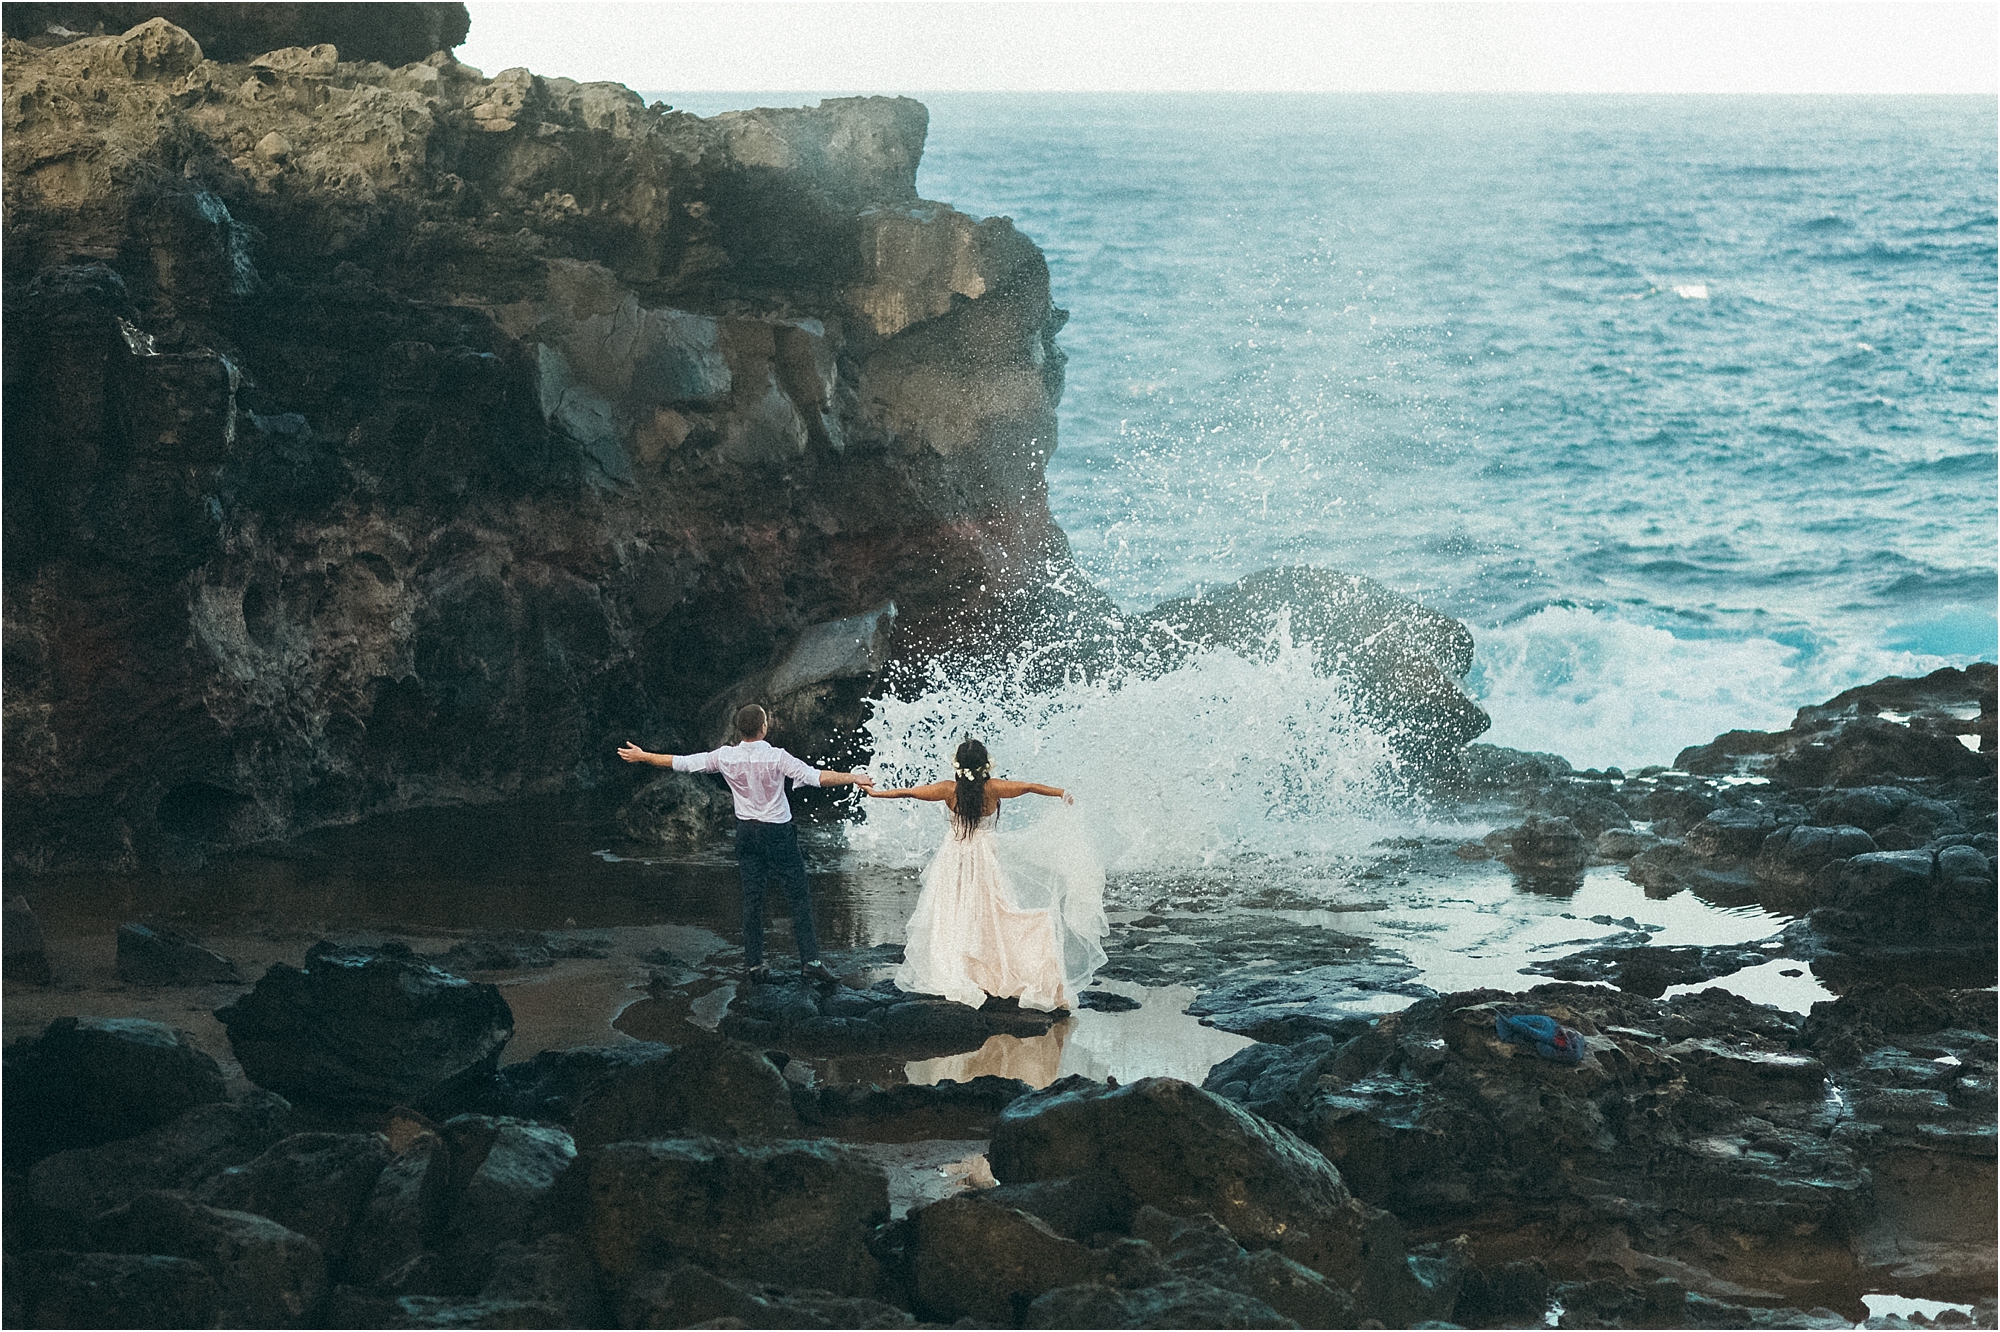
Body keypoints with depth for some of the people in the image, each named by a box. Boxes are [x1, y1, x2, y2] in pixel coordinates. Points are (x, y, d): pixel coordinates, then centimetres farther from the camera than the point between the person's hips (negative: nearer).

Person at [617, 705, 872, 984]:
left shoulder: (725, 757, -4)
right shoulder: (776, 757, -17)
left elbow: (681, 762, 3)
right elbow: (815, 777, -23)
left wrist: (642, 757, 15)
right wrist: (853, 778, -18)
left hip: (747, 832, 4)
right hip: (778, 832, -4)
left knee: (752, 898, 9)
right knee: (799, 896, -1)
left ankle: (753, 963, 9)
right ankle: (810, 960, -8)